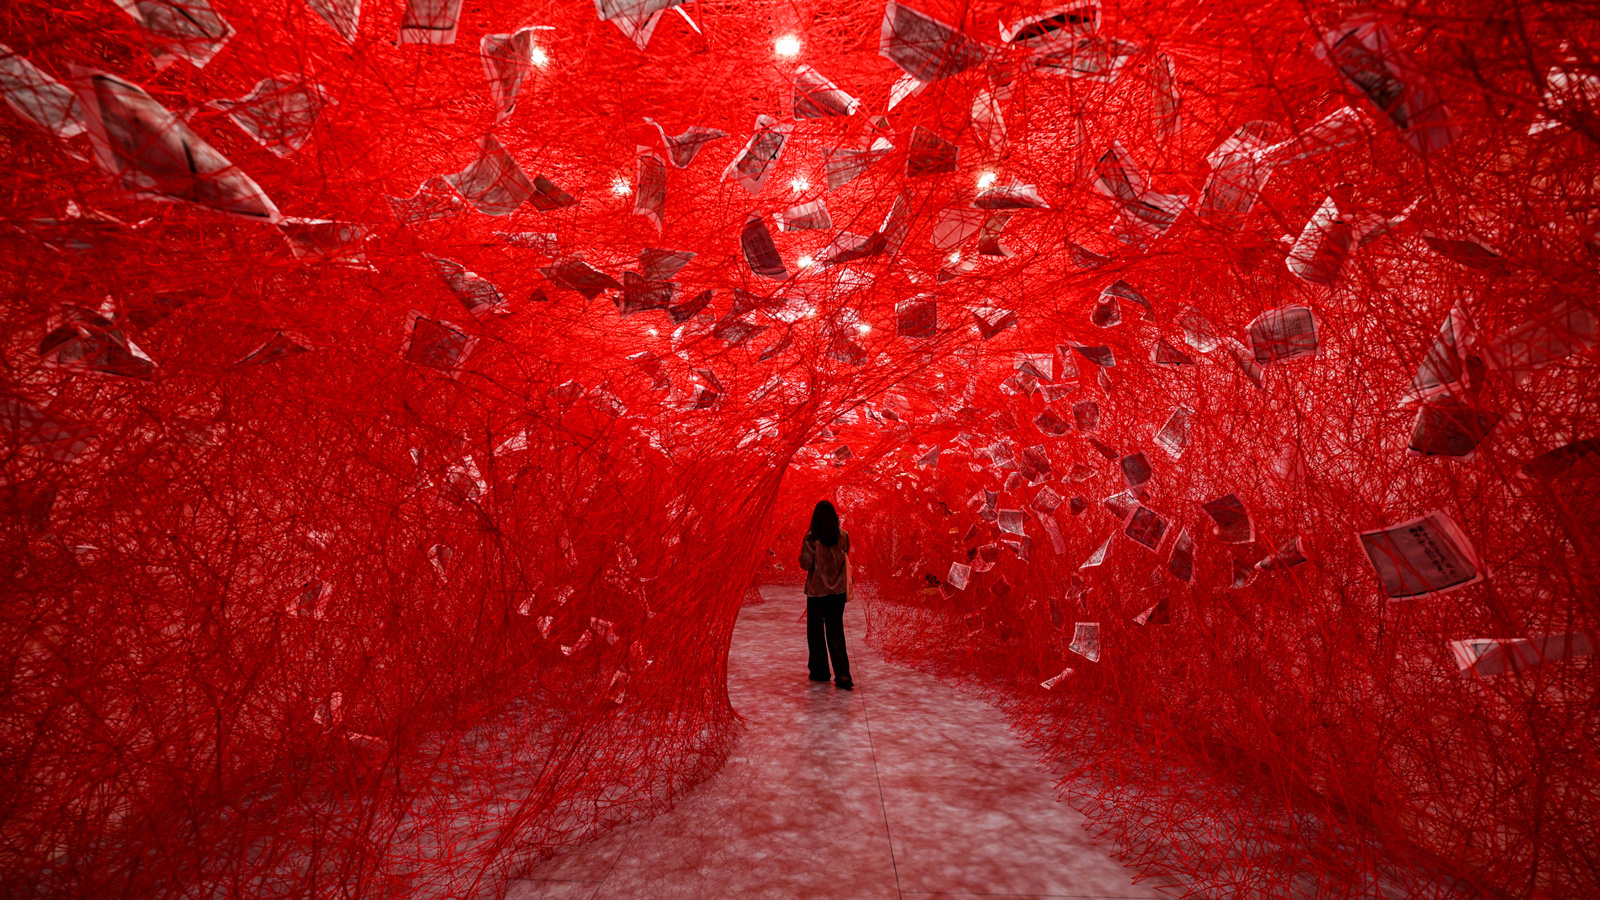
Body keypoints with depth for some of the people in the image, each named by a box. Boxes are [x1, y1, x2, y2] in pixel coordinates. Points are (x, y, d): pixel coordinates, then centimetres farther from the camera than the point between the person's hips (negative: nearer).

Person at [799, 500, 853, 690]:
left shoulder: (811, 538, -13)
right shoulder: (843, 536, -1)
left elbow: (805, 564, -12)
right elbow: (845, 559, 10)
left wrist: (803, 549, 4)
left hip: (817, 590, -3)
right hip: (838, 589, 3)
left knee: (816, 631, 12)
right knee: (836, 631, 10)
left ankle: (820, 672, 21)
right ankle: (842, 674, 1)